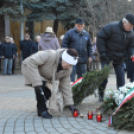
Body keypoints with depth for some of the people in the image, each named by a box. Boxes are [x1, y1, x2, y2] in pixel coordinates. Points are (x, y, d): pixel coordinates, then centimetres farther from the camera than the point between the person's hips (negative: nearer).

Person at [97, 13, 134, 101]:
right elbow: (100, 37, -15)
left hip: (119, 59, 5)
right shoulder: (112, 27, -17)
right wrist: (102, 52, -18)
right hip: (107, 57, -5)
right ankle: (101, 94, 13)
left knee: (121, 76, 0)